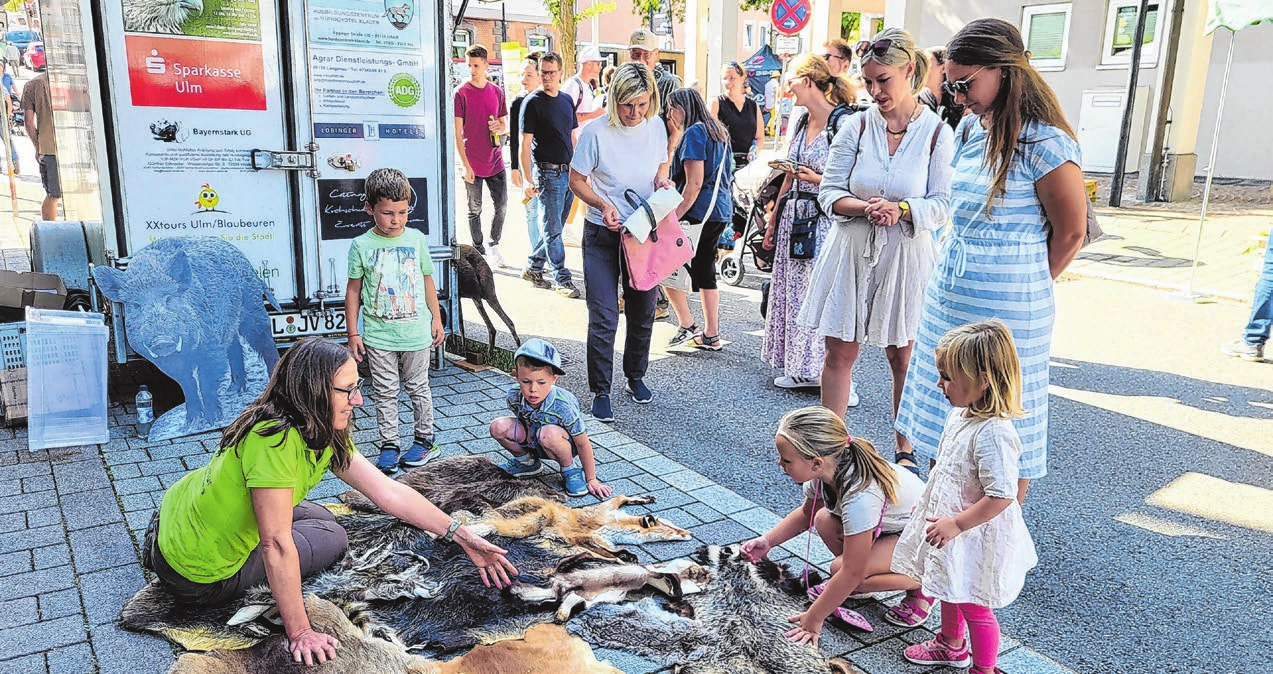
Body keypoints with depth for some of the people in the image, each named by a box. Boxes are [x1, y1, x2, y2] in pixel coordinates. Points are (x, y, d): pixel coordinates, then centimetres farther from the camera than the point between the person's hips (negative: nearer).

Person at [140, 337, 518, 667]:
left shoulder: (328, 437, -6)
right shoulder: (276, 440, -33)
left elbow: (389, 492, -5)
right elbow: (277, 546, -32)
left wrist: (462, 536, -8)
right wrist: (300, 633, -27)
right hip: (201, 575, -8)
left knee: (319, 517, 22)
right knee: (332, 539, 3)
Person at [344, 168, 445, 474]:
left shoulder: (416, 239, 0)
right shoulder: (361, 246, -5)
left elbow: (427, 280, 10)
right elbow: (353, 290, 0)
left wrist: (436, 319, 11)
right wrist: (353, 333, -1)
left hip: (416, 332, 1)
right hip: (378, 335, -1)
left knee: (418, 388, 13)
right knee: (385, 393, 7)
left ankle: (425, 439, 26)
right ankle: (389, 445, 18)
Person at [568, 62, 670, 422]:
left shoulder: (656, 126, -2)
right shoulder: (596, 133, -14)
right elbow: (576, 180, -6)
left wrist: (662, 180, -8)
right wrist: (604, 205, -22)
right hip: (603, 235, -4)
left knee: (642, 313, 14)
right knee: (604, 318, -5)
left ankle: (636, 376, 35)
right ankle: (600, 392, 9)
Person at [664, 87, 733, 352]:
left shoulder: (694, 133, -11)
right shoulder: (717, 131, 16)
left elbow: (694, 183, -19)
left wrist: (673, 219, -20)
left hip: (698, 212, -10)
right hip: (720, 212, 10)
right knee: (705, 270, 13)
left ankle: (687, 326, 1)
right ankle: (711, 336, 15)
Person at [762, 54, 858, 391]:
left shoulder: (844, 123, -13)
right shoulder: (801, 121, 12)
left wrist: (820, 179, -19)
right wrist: (774, 217, 19)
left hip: (825, 219, -8)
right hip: (794, 217, 8)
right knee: (794, 290, 11)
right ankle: (803, 371, 22)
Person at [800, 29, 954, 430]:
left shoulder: (937, 133, -2)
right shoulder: (857, 126, 2)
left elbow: (943, 205, -4)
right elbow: (830, 192, -1)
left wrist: (900, 209, -22)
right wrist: (865, 208, -20)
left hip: (905, 257, -1)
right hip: (851, 251, 1)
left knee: (902, 358, 8)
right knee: (840, 353, 5)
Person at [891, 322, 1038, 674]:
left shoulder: (993, 434, -32)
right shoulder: (960, 414, -3)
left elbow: (1001, 497, -32)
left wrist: (956, 523, -26)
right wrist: (929, 503, 16)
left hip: (974, 537, -9)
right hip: (948, 521, 9)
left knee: (975, 606, 10)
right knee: (949, 591, 29)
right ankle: (952, 644, 52)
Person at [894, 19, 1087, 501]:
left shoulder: (1043, 143, -16)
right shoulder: (970, 128, 7)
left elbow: (1070, 232, -9)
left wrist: (1027, 285, 3)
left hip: (1003, 306, -8)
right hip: (948, 293, 8)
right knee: (945, 411, 15)